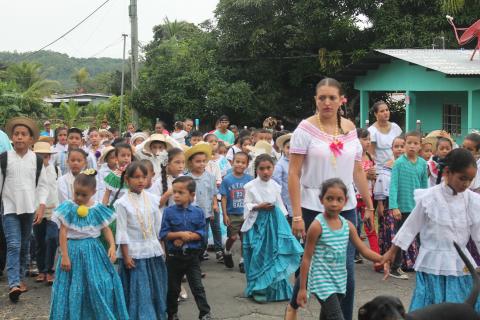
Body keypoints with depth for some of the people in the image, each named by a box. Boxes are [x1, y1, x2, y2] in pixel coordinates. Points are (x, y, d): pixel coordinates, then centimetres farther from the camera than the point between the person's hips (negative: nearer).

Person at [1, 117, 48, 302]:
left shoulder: (37, 160, 2)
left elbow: (43, 185, 5)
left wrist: (41, 207, -3)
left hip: (29, 209, 3)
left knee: (24, 246, 12)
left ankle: (20, 278, 27)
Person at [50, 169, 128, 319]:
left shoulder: (98, 209, 2)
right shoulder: (68, 208, -5)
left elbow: (106, 229, 6)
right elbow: (63, 233, -6)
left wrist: (112, 246, -11)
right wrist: (64, 256, -9)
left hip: (93, 251, 2)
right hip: (74, 251, -2)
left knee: (102, 286, -2)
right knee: (74, 291, 4)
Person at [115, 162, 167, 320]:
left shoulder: (153, 199, 3)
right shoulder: (122, 203, -9)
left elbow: (158, 227, 10)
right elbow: (122, 232, -9)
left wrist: (162, 249, 10)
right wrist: (126, 256, -11)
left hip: (153, 251, 4)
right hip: (134, 253, -4)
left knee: (155, 291, 12)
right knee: (137, 292, 1)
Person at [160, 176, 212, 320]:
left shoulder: (198, 212, -5)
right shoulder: (168, 211, -7)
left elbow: (202, 233, -6)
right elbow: (163, 234, -10)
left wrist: (188, 236, -19)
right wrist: (180, 234, -20)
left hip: (192, 255, -1)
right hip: (174, 256, 1)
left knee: (197, 287, 1)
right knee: (172, 288, 14)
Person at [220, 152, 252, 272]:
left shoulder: (249, 179, -3)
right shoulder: (227, 180, -7)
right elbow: (224, 198, -5)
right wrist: (225, 215, -8)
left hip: (246, 214, 2)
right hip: (232, 214, -2)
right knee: (232, 237, 1)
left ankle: (242, 261, 20)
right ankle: (227, 252, 31)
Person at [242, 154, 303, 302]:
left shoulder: (275, 186, 3)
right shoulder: (250, 186, -8)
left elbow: (280, 205, 10)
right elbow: (246, 206, -5)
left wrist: (282, 222, 7)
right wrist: (258, 207, -20)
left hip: (273, 223, 4)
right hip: (257, 223, -4)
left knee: (274, 254, 6)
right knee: (258, 256, -1)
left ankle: (275, 289, 19)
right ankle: (258, 290, 9)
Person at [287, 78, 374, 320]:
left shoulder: (350, 128, 6)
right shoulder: (306, 128, -7)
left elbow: (358, 171, 12)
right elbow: (293, 174, -10)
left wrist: (369, 204, 12)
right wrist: (296, 216, -14)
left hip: (346, 208, 3)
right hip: (313, 209, -3)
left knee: (346, 270, 1)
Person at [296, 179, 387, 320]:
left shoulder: (348, 225, 3)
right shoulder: (317, 226, -14)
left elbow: (363, 249, 6)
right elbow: (307, 258, -10)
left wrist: (381, 259, -14)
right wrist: (302, 288, -10)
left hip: (340, 282, 7)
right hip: (322, 282, -6)